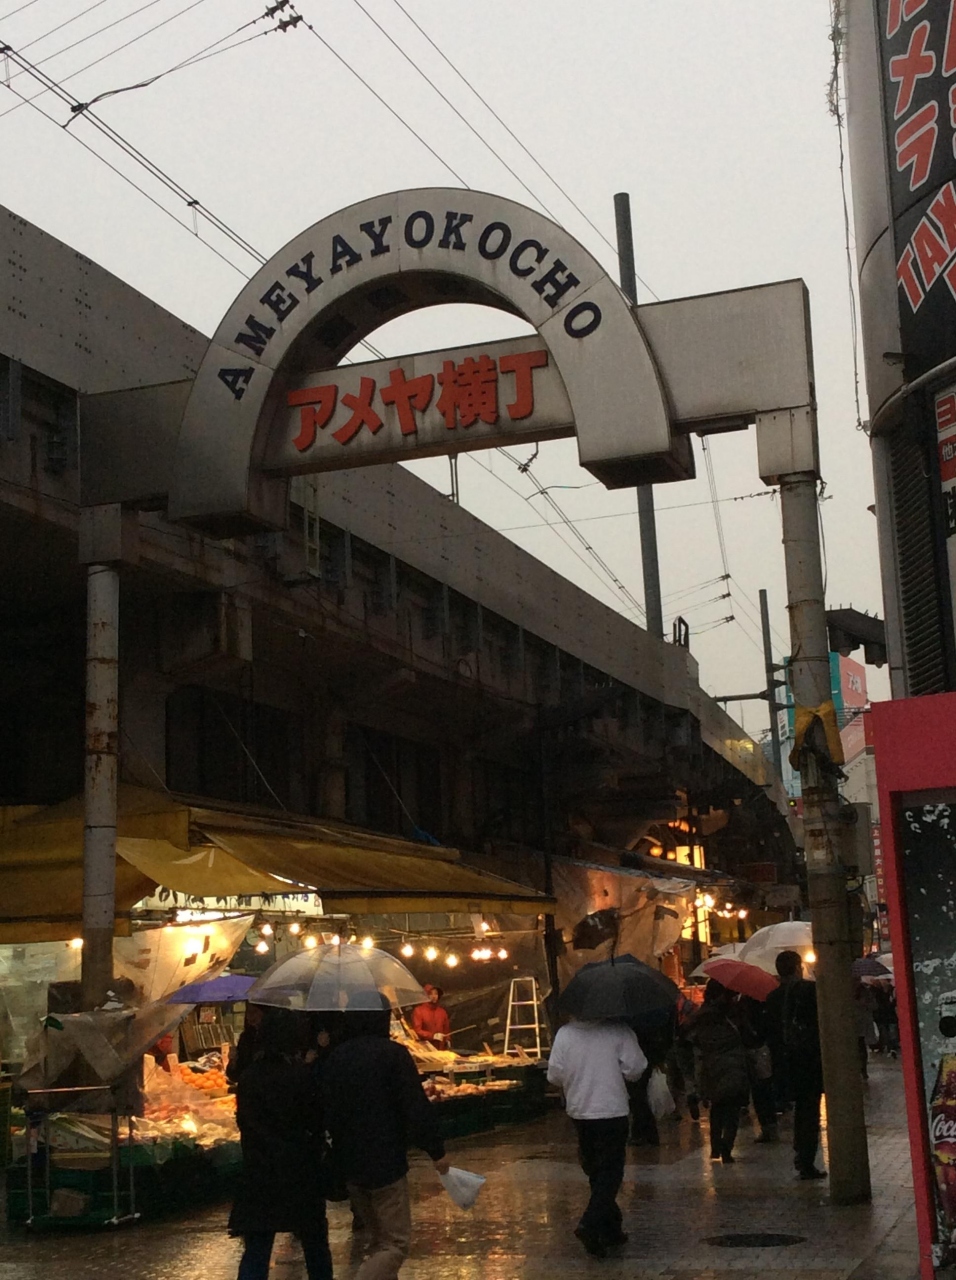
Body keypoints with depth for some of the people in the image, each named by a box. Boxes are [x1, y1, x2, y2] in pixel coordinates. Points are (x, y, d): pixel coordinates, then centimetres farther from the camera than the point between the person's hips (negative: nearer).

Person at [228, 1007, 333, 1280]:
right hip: (302, 1172, -2)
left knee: (256, 1249, 3)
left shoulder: (247, 1077, -3)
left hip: (258, 1173, 2)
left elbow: (243, 1121, 7)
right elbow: (318, 1122, -7)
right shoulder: (304, 1075, -12)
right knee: (314, 1242, 16)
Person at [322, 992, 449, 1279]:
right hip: (386, 1163, -7)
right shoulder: (392, 1053, -12)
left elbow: (326, 1109, 12)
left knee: (379, 1240, 21)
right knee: (396, 1243, -2)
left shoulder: (334, 1057, 6)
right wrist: (436, 1150, -6)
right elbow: (417, 1107, -15)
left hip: (349, 1163, 7)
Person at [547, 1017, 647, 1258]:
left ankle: (611, 1229, 25)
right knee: (610, 1172, 2)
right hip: (613, 1111, -3)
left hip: (579, 1112, 4)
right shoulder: (619, 1032, -12)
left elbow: (555, 1075, -4)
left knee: (594, 1170, 17)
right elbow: (634, 1070, -10)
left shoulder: (564, 1034, -5)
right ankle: (590, 1225, -15)